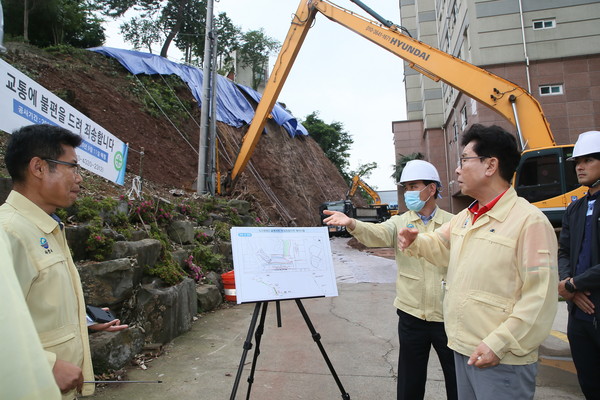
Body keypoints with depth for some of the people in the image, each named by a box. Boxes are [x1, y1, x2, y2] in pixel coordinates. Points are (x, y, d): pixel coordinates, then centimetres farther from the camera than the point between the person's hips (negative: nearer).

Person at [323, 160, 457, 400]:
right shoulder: (400, 222, 0)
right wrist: (352, 224, -40)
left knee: (458, 381, 14)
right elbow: (377, 234, -21)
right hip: (411, 316, 1)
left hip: (448, 317, 0)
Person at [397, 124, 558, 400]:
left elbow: (540, 296, -20)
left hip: (501, 360, -7)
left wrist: (498, 344, -21)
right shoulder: (463, 218, 9)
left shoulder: (530, 221, -17)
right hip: (462, 348, 8)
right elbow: (439, 246, 23)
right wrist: (415, 241, 2)